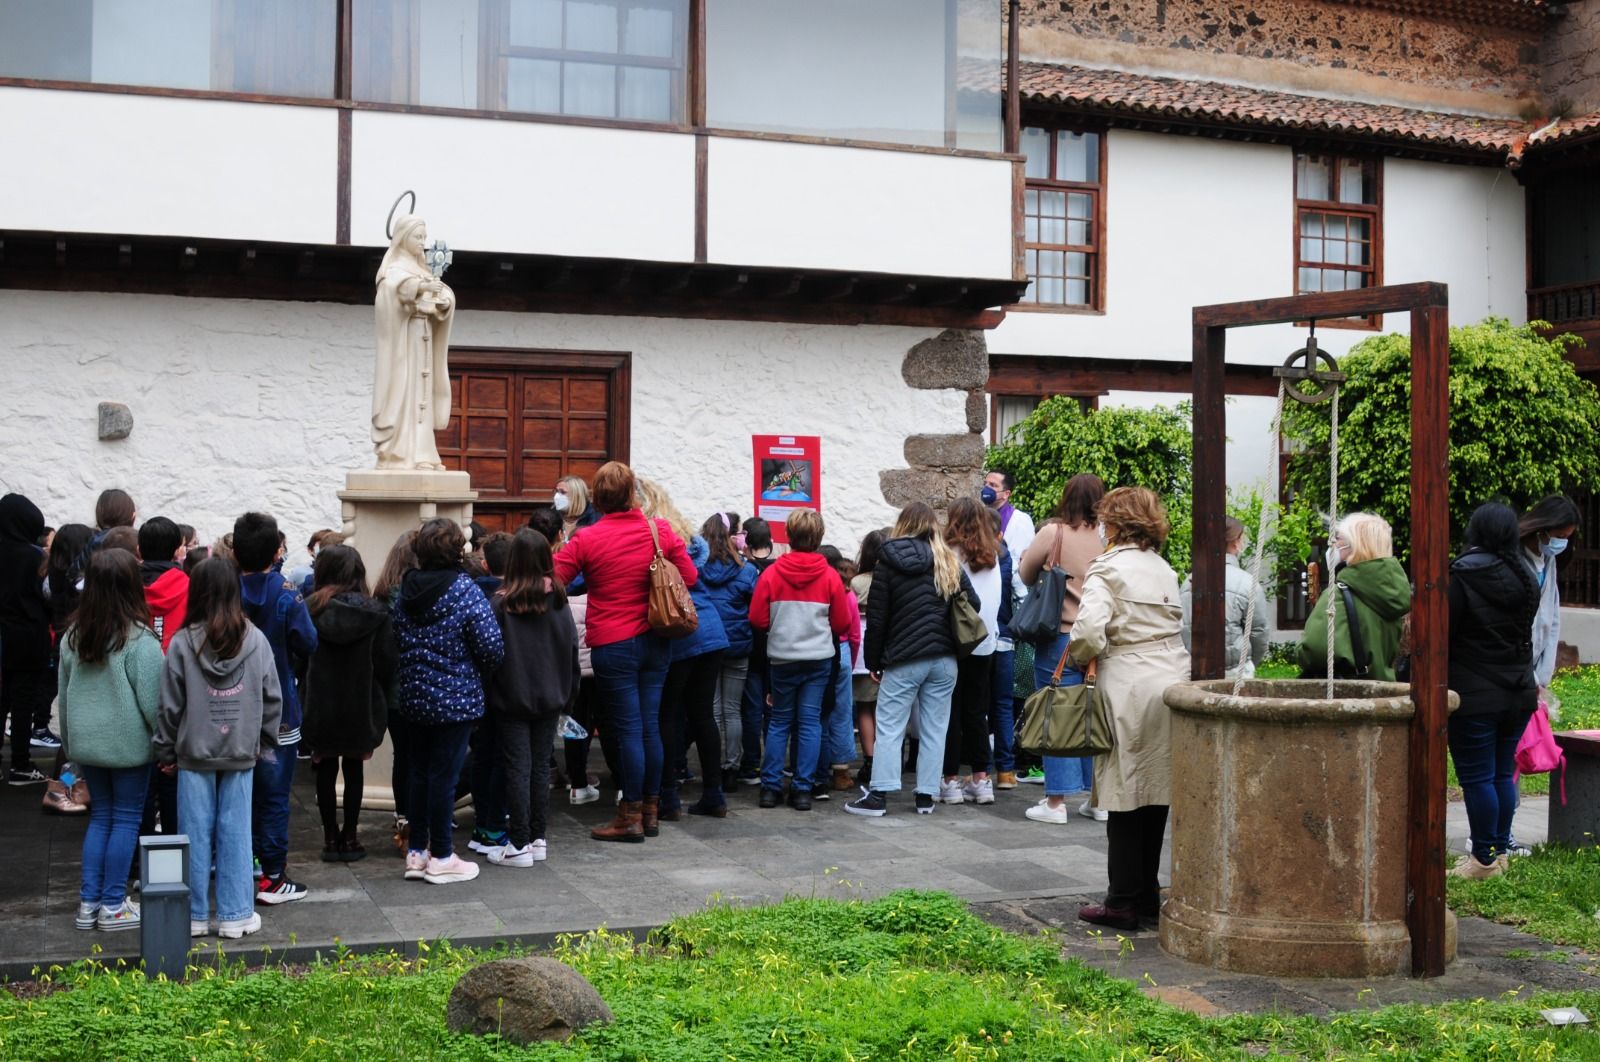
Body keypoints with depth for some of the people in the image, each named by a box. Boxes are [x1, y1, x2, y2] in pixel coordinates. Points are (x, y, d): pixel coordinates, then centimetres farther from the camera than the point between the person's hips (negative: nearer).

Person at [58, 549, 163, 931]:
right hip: (129, 741, -5)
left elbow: (63, 692, 10)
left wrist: (69, 738, 20)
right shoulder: (139, 638, -17)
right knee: (126, 818, 6)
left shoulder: (74, 635, 1)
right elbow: (151, 699, -15)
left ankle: (88, 901, 17)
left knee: (100, 815, 17)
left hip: (86, 741, 5)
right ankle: (113, 906, 11)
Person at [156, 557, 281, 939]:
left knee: (196, 834, 7)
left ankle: (194, 914, 15)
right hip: (241, 752, 1)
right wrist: (265, 744, 13)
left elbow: (170, 706, -3)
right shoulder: (256, 641, -5)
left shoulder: (182, 643, -9)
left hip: (195, 753, -1)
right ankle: (235, 915, 11)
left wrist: (166, 750, 9)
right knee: (236, 833, 6)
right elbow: (272, 699, 1)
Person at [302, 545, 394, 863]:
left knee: (325, 771, 11)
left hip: (320, 705, 0)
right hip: (361, 705, 0)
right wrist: (381, 704, 5)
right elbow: (386, 662, -5)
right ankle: (350, 838, 14)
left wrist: (303, 703, 3)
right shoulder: (374, 612, -7)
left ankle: (331, 838, 13)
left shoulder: (309, 609, -8)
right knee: (354, 770, 12)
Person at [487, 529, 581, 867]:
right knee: (541, 766, 11)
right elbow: (571, 651, 4)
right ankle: (538, 839, 16)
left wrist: (488, 696, 0)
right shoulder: (558, 602, -1)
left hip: (511, 700, -3)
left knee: (517, 769, 0)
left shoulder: (502, 605, -13)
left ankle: (520, 845, 2)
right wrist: (568, 695, 12)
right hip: (549, 699, 4)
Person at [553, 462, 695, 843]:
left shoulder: (587, 539, -11)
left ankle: (630, 817, 5)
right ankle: (651, 811, 18)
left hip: (612, 645, -4)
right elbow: (689, 577, 4)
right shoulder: (660, 530, -2)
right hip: (654, 641, 4)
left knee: (628, 728, 0)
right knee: (651, 726, 10)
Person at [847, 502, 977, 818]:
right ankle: (926, 797, 9)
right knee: (934, 729, 8)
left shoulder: (888, 563, -2)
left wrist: (874, 661, 4)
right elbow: (972, 605, 7)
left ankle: (878, 795, -2)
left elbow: (876, 617, -3)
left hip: (904, 660, -3)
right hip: (944, 659, 3)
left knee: (889, 726, 2)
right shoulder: (950, 562, 6)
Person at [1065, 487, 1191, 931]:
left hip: (1131, 689, -7)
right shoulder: (1164, 569, 15)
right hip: (1172, 679, 7)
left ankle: (1123, 902, 4)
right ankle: (1147, 894, 19)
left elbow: (1089, 628, -20)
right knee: (1157, 794, 13)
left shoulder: (1107, 567, -7)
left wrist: (1081, 658, 1)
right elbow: (1174, 624, 11)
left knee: (1126, 796, 0)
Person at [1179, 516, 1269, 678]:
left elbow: (1182, 628, 8)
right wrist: (1249, 665, 17)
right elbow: (1259, 633, 0)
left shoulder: (1190, 581, 5)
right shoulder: (1246, 583, -7)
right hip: (1233, 671, -4)